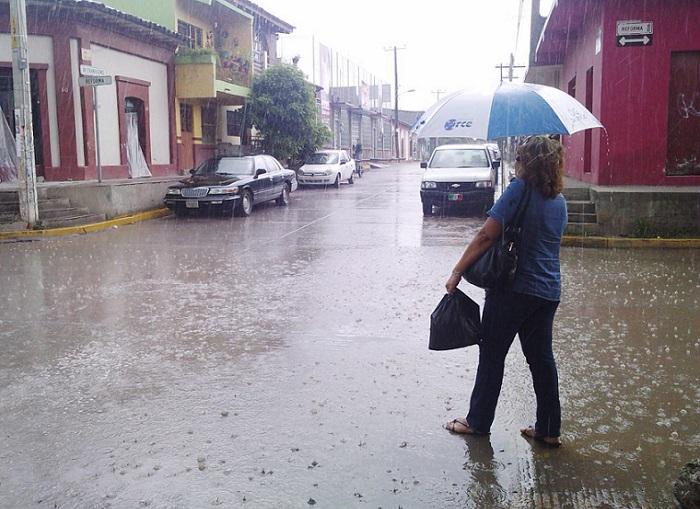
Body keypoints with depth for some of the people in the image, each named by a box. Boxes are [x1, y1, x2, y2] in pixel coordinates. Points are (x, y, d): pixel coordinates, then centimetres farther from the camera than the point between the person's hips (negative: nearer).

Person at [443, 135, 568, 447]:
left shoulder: (520, 188, -14)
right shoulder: (559, 201, 8)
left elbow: (487, 236, -19)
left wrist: (457, 273, -14)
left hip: (513, 289, -6)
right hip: (548, 292, 7)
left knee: (492, 355, 7)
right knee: (541, 358, 13)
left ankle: (478, 422, 20)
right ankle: (548, 430, 19)